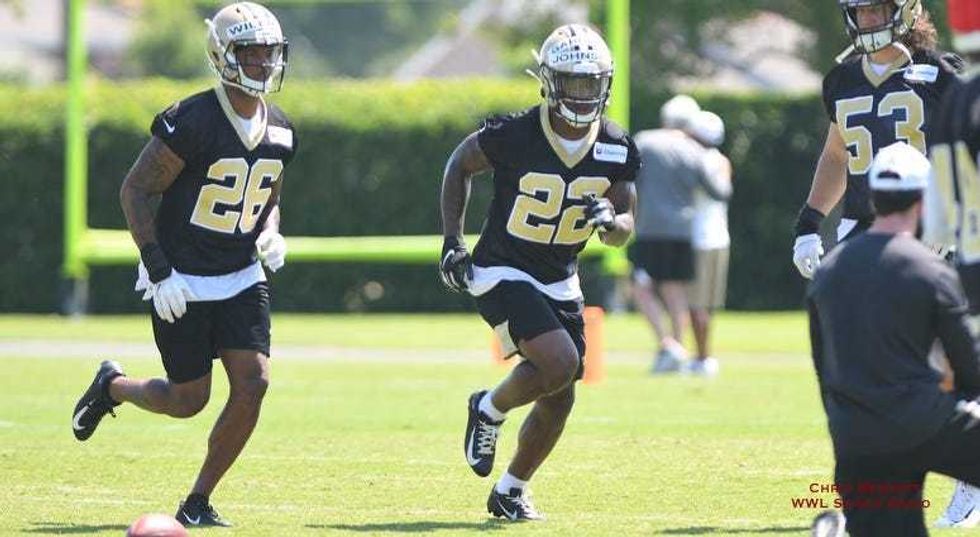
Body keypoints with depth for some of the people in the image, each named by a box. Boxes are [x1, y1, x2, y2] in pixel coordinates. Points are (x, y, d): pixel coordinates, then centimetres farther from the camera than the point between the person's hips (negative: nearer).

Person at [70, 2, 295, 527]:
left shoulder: (279, 131, 3)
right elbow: (135, 189, -15)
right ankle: (111, 386, 35)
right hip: (181, 283, -6)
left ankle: (198, 502, 5)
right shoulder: (193, 121, -19)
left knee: (252, 385, -10)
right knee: (189, 399, 2)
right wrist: (158, 271, -19)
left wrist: (271, 234, -3)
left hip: (241, 280, 6)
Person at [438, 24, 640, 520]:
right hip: (502, 274, -6)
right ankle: (489, 410, 5)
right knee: (559, 364, -24)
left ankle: (510, 491, 26)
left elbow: (624, 230, 1)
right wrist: (452, 241, -5)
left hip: (559, 283, 6)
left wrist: (610, 220, -23)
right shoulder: (513, 134, -20)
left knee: (559, 400, 6)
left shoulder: (616, 150, -6)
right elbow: (460, 166, -1)